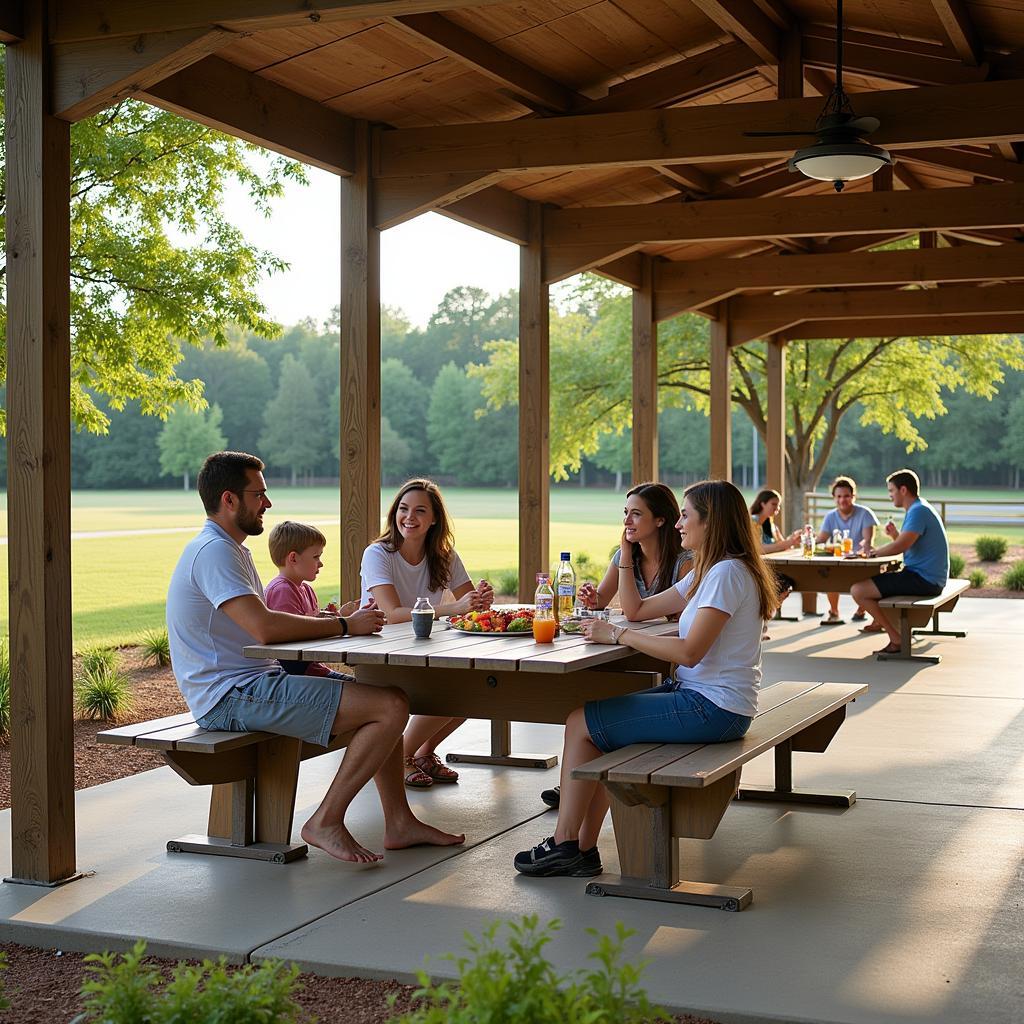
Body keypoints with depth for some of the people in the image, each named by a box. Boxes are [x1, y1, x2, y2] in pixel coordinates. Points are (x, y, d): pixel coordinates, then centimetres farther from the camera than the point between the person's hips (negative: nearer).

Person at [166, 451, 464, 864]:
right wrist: (344, 626, -16)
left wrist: (334, 618, 1)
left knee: (389, 696, 11)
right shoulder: (214, 551, -16)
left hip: (255, 681, 11)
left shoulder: (230, 549, 19)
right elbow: (264, 628, -28)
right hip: (232, 697, -11)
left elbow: (263, 624, 18)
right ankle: (326, 822, -10)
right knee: (390, 708, -17)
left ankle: (398, 822, 12)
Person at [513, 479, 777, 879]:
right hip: (696, 696, 10)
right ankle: (582, 849, 4)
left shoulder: (727, 573, -17)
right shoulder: (706, 572, 16)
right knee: (594, 722, 7)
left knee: (581, 722, -5)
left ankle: (564, 845, 3)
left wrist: (617, 634, -18)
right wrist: (626, 550, 12)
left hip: (713, 709, -10)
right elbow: (637, 610, 19)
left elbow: (689, 652, -25)